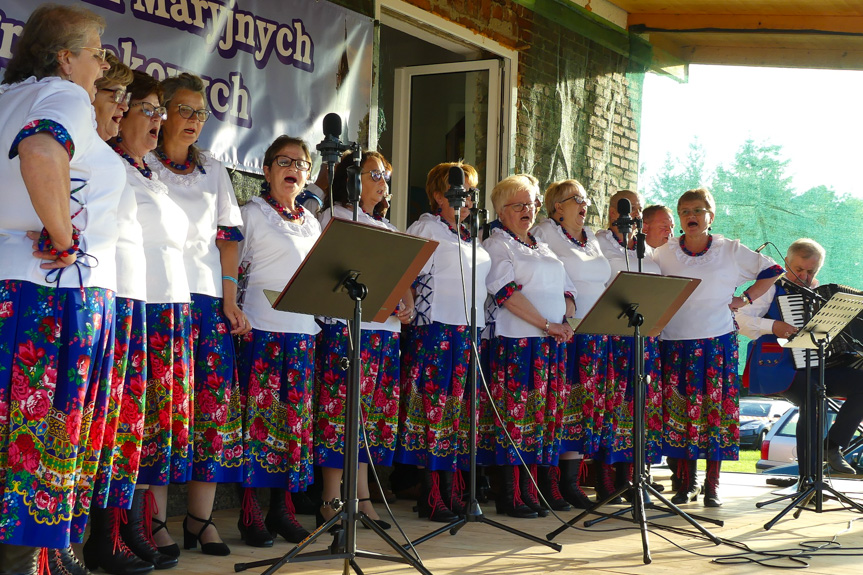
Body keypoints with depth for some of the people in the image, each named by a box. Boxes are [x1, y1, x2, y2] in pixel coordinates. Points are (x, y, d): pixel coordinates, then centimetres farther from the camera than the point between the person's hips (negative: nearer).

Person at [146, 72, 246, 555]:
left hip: (208, 298, 4)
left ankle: (201, 516, 0)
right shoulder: (140, 165, 7)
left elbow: (228, 237, 16)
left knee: (215, 402, -4)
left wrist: (231, 299, 6)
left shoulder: (214, 170, 20)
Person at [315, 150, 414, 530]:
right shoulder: (335, 217, 2)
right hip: (347, 326, -7)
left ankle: (361, 498, 11)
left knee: (374, 410, 6)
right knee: (341, 408, -9)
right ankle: (331, 502, -5)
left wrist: (407, 306, 2)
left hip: (387, 329, 7)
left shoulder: (388, 228, 24)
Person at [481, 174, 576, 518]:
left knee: (543, 412, 4)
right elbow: (507, 292, -13)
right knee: (515, 412, -8)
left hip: (552, 343, 7)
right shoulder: (497, 245, 0)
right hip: (516, 340, -7)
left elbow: (567, 289, 21)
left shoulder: (543, 249, 23)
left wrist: (566, 321, 0)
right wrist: (547, 324, -16)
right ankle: (510, 495, -3)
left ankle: (528, 490, 9)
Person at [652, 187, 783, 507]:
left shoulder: (731, 251, 4)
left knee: (716, 408, -2)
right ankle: (686, 483, 9)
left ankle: (712, 485, 6)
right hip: (676, 342, 1)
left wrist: (745, 299, 2)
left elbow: (772, 271, 11)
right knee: (679, 410, -1)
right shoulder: (663, 255, 7)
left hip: (718, 341, -1)